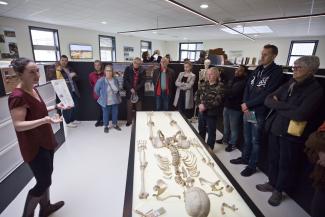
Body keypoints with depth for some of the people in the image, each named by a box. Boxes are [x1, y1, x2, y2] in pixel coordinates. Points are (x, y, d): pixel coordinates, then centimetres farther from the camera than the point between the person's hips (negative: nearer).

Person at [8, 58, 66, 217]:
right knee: (44, 182, 3)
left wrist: (55, 107, 8)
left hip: (45, 141, 9)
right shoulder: (17, 96, -24)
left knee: (46, 176, 21)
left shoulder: (33, 90, 4)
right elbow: (18, 125, -27)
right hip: (34, 147, -9)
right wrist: (45, 120, -39)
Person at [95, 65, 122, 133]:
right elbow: (96, 90, -3)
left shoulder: (115, 80, -5)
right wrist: (102, 96, 6)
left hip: (115, 101, 4)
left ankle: (115, 125, 36)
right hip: (106, 102, -3)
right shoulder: (101, 80, -16)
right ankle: (105, 126, 30)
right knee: (106, 114, 10)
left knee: (115, 113, 15)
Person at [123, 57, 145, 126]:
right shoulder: (128, 69, 1)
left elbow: (143, 81, -3)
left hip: (139, 92, 0)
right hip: (129, 91, 0)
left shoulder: (142, 71, 1)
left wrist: (136, 89, -14)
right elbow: (125, 80, -4)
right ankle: (129, 121, 21)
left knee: (139, 108, 5)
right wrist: (131, 88, -14)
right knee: (129, 108, 7)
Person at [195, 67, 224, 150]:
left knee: (211, 132, 10)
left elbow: (218, 101, -19)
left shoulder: (220, 86, -11)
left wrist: (205, 106, -20)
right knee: (201, 130, 21)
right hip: (201, 112, 6)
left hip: (211, 113, -6)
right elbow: (197, 94, 8)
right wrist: (199, 104, -8)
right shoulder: (205, 84, 7)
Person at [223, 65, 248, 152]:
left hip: (235, 109, -8)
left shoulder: (243, 83, -17)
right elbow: (226, 89, 9)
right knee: (226, 126, 22)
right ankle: (225, 139, 41)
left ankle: (232, 144, 26)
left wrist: (225, 90, -8)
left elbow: (232, 94, -23)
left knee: (233, 128, 8)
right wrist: (228, 91, -11)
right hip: (226, 106, 8)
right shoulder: (233, 80, 10)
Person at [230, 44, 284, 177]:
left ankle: (252, 166, 22)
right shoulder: (258, 70, 12)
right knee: (247, 138, 19)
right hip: (247, 110, 6)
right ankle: (245, 158, 36)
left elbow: (266, 95, -16)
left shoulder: (277, 72, -9)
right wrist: (245, 104, -6)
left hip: (259, 113, -6)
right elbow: (247, 87, 8)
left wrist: (248, 104, -13)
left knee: (255, 141, 6)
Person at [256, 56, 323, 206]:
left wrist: (278, 105, -13)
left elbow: (300, 114, -25)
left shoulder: (316, 90, -13)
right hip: (275, 129, 6)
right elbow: (268, 100, 1)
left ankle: (279, 190, 32)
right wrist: (287, 107, -16)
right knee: (273, 159, 18)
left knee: (286, 164, 12)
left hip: (291, 135, -5)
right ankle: (272, 183, 39)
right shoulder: (289, 84, 6)